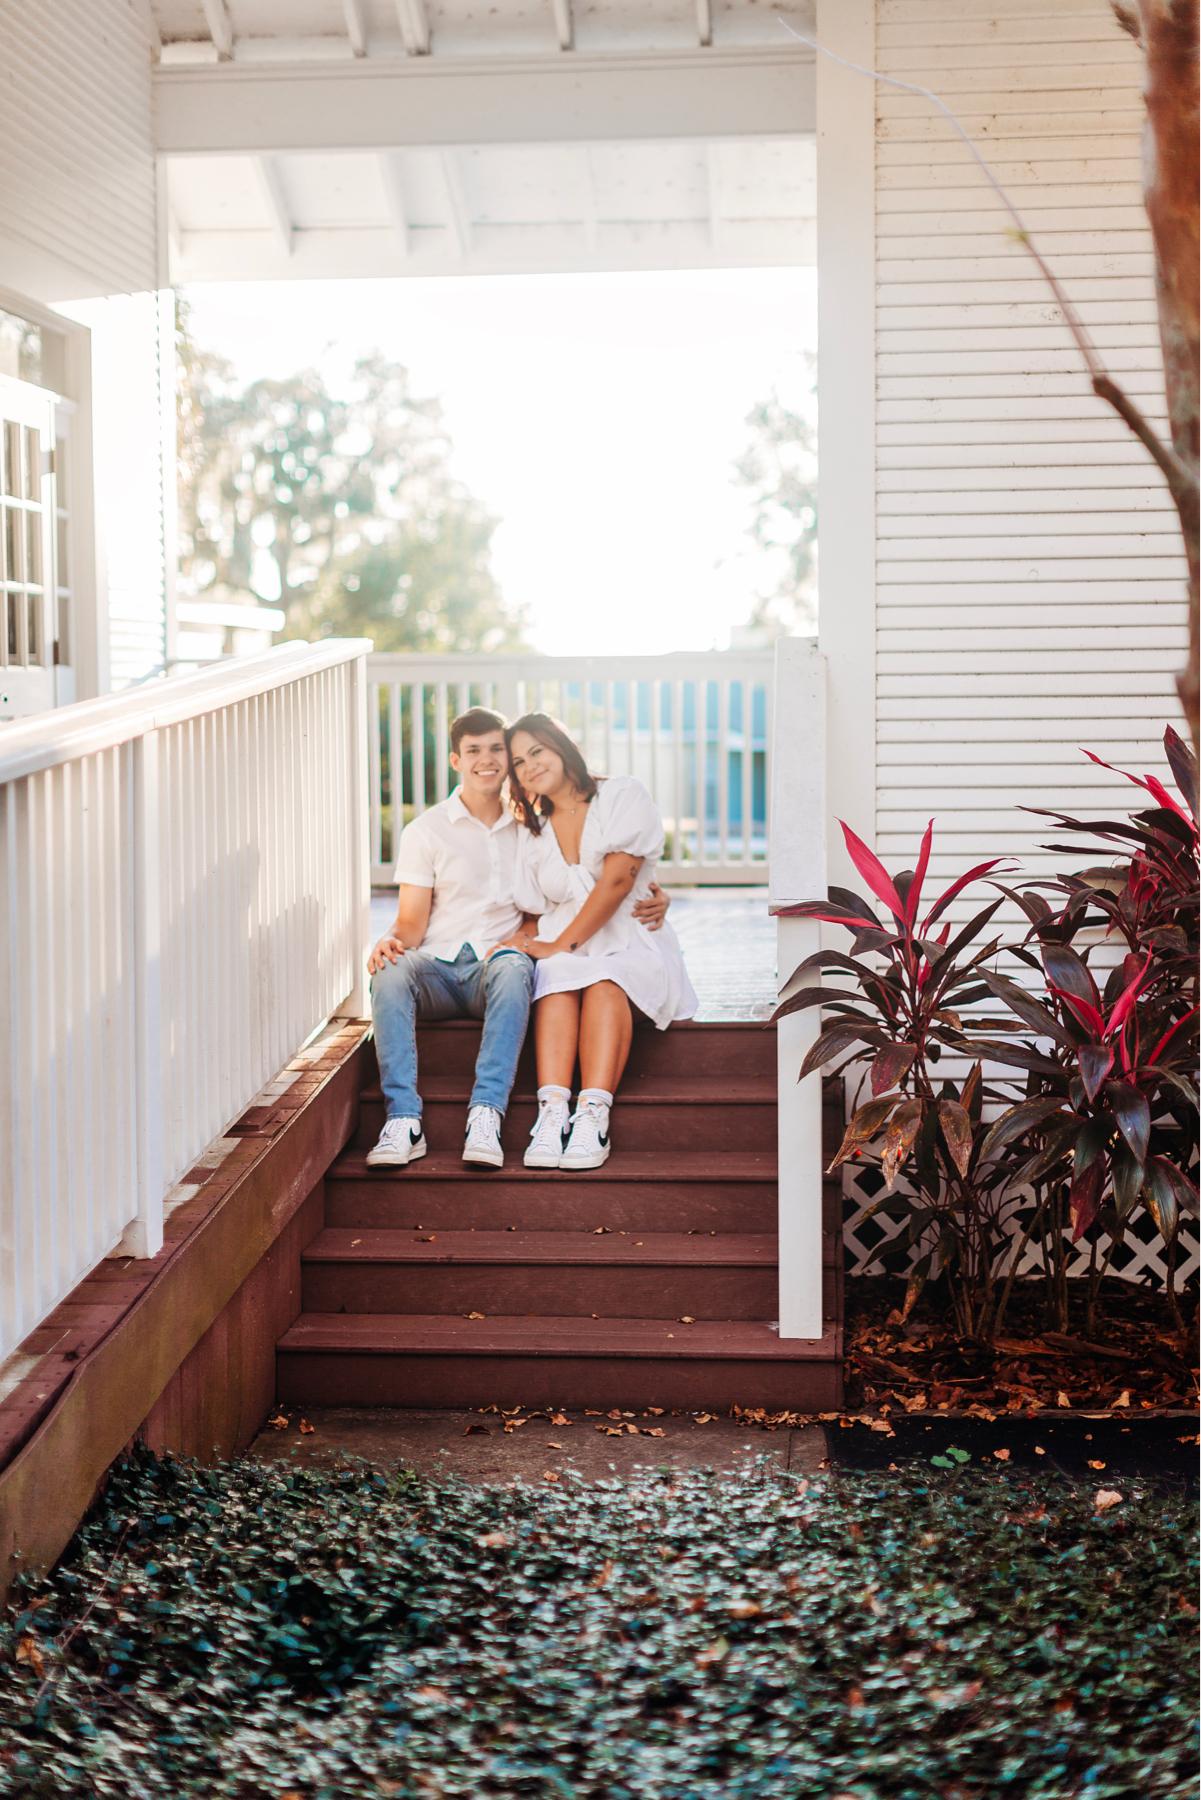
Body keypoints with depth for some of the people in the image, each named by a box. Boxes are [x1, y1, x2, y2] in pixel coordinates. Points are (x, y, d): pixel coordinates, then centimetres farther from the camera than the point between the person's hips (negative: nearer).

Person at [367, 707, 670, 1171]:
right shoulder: (425, 831, 10)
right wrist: (392, 941, -19)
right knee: (390, 972, -34)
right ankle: (403, 1120, -43)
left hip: (495, 967, 0)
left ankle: (486, 1115, -47)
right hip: (438, 969, 0)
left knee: (514, 967, -37)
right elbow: (412, 922, 4)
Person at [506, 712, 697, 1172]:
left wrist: (562, 944, -17)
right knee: (556, 978, -33)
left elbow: (616, 880, -10)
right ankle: (552, 1113, -51)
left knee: (603, 978, -37)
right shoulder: (532, 832, 20)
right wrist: (524, 942, -9)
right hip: (565, 952, 3)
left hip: (632, 947, -3)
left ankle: (594, 1117, -52)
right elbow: (534, 914, 15)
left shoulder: (624, 796, 3)